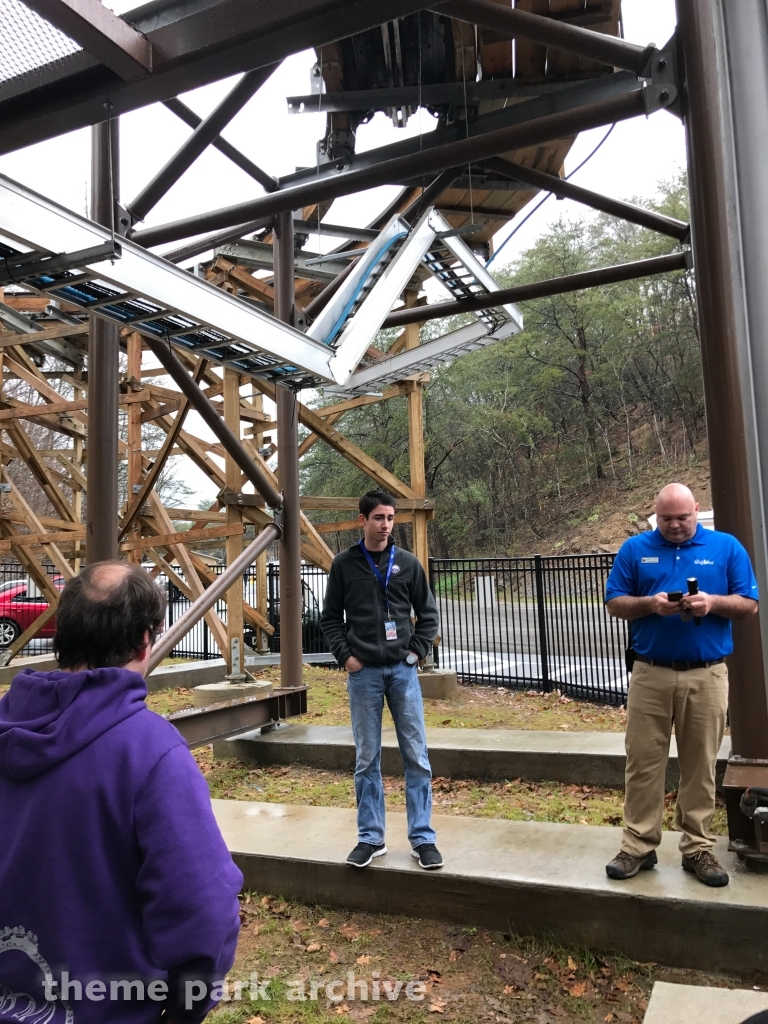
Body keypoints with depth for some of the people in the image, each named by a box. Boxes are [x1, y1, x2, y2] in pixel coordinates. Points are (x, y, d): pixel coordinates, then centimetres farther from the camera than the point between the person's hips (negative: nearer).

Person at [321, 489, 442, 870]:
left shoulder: (407, 563, 2)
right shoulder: (344, 564, 1)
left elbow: (428, 613, 9)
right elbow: (330, 617, 7)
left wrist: (417, 651, -1)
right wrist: (344, 655, -3)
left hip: (402, 670, 1)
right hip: (364, 672, 0)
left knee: (416, 756, 3)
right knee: (366, 759, 8)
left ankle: (422, 838, 15)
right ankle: (371, 838, 20)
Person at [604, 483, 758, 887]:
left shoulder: (727, 547, 4)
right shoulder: (634, 549, 4)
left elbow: (748, 604, 3)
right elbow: (614, 603, 3)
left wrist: (712, 602, -16)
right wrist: (650, 603, -15)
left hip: (707, 675, 0)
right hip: (650, 673, 0)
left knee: (700, 765, 9)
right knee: (643, 761, 5)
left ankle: (698, 848, 22)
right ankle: (638, 845, 16)